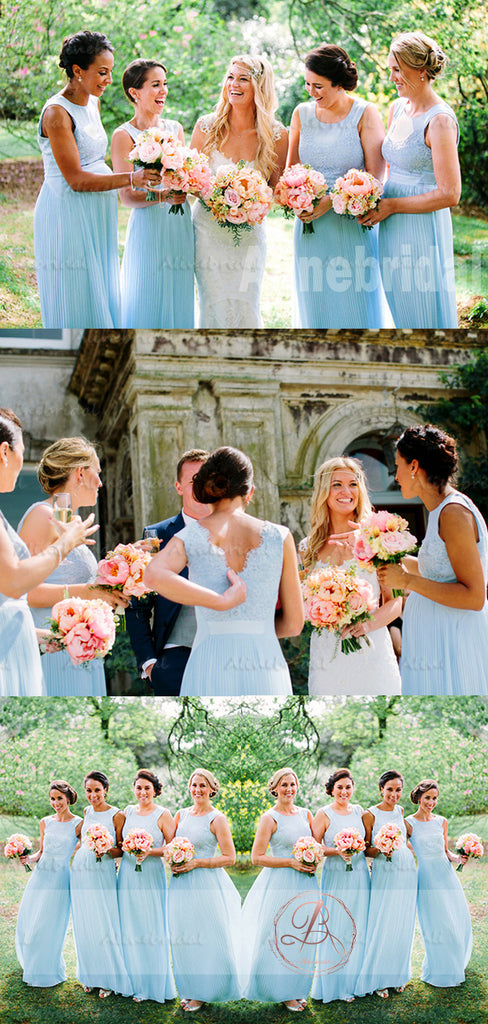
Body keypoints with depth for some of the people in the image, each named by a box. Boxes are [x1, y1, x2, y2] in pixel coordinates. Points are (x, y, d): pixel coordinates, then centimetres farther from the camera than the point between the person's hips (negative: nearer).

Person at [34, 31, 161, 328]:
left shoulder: (93, 103, 10)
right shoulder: (57, 113, -16)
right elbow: (76, 180, -21)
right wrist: (130, 178, -28)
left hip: (97, 217, 9)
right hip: (68, 216, -9)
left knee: (102, 299, 11)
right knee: (75, 307, -4)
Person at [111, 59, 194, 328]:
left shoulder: (175, 129, 11)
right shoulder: (124, 136, -6)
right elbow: (127, 196, -12)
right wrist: (162, 196, -28)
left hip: (180, 225, 5)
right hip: (148, 225, -5)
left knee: (178, 301, 8)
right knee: (147, 299, -2)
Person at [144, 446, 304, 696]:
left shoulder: (191, 537, 4)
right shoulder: (279, 537, 6)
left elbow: (153, 575, -18)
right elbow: (293, 624, 10)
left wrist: (222, 602, -12)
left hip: (209, 668, 0)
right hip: (267, 674, 1)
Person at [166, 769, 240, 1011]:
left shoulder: (217, 819, -6)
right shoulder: (181, 814, 10)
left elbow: (229, 857, -9)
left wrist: (195, 863, -15)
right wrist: (173, 862, -2)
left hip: (206, 884, -5)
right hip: (181, 883, 5)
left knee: (208, 937, -3)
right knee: (184, 938, 7)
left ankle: (204, 992, 10)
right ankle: (190, 990, 18)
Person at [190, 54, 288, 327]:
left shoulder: (277, 137, -4)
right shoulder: (207, 127, -2)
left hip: (250, 232, 0)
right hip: (209, 230, 0)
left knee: (245, 312, -2)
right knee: (215, 312, 0)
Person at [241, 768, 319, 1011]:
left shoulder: (305, 814, 9)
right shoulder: (270, 818, -7)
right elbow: (257, 857, -10)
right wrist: (291, 862, -16)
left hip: (305, 884, 5)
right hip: (280, 883, -5)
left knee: (302, 939, 9)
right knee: (278, 937, -3)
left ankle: (296, 989, 21)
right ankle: (282, 992, 11)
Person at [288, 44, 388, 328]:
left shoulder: (365, 114, -5)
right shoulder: (302, 114, 8)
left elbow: (376, 176, -9)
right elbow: (292, 168, 15)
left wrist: (331, 201, -19)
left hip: (353, 226, -4)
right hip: (311, 227, 4)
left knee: (356, 307, -1)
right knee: (317, 307, 6)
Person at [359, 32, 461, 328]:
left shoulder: (439, 120, -16)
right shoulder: (397, 108, 9)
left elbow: (449, 195, -18)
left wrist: (391, 206, -14)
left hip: (423, 229, -8)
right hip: (392, 229, 8)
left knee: (422, 317, 0)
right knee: (398, 311, 14)